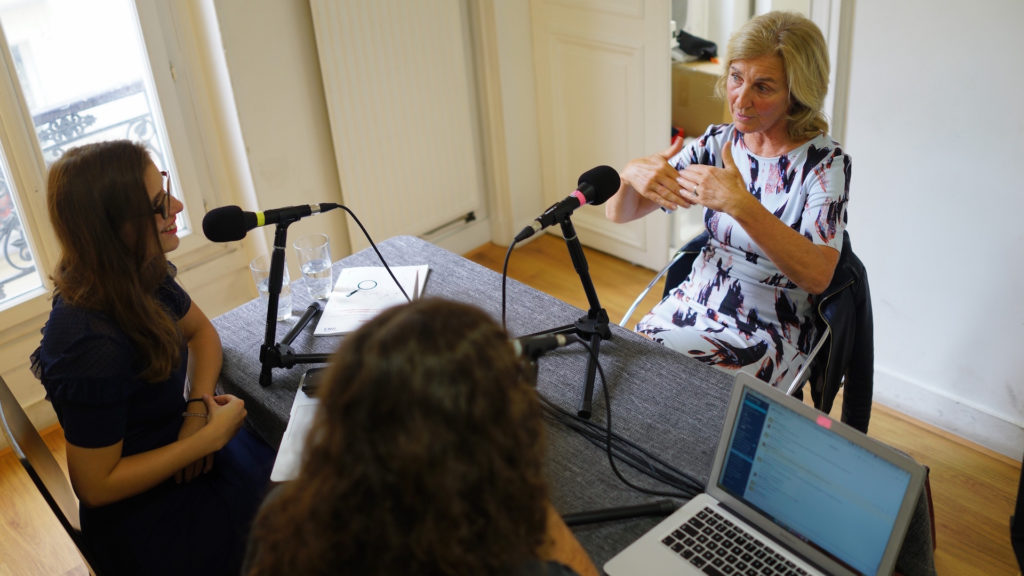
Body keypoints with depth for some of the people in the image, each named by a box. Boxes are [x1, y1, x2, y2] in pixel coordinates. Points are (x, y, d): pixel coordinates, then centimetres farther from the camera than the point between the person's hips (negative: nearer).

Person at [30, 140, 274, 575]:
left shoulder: (141, 275, -9)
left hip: (174, 450, 7)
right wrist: (210, 436, -21)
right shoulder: (94, 346, -33)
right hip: (146, 523, -7)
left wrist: (199, 403, -9)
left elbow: (201, 331, 10)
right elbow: (96, 486, -24)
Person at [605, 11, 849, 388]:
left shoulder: (824, 163, -11)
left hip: (765, 335, -4)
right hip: (691, 307, 5)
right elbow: (619, 213, 2)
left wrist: (742, 205, -36)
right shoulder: (718, 142, 3)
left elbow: (817, 275, -26)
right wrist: (631, 173, -21)